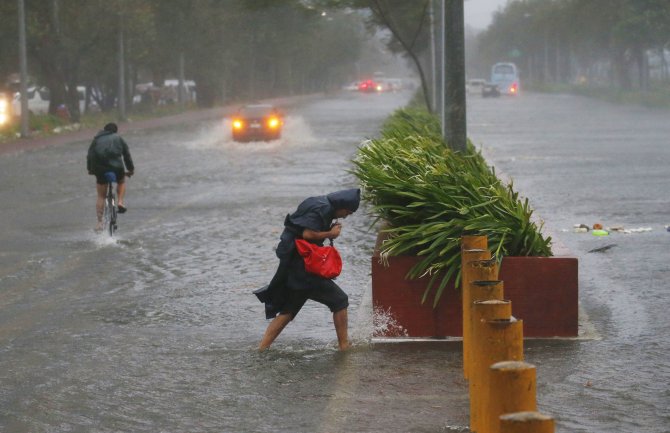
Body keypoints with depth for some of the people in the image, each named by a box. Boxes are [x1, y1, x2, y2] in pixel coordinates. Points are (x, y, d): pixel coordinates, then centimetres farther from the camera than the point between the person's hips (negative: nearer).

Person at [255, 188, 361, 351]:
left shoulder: (318, 205, 17)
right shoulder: (322, 209, -14)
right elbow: (307, 234, -23)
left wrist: (330, 231, 6)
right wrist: (330, 233, -11)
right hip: (303, 268, -10)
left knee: (288, 311, 13)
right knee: (340, 301, -2)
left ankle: (262, 348, 10)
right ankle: (344, 346, 2)